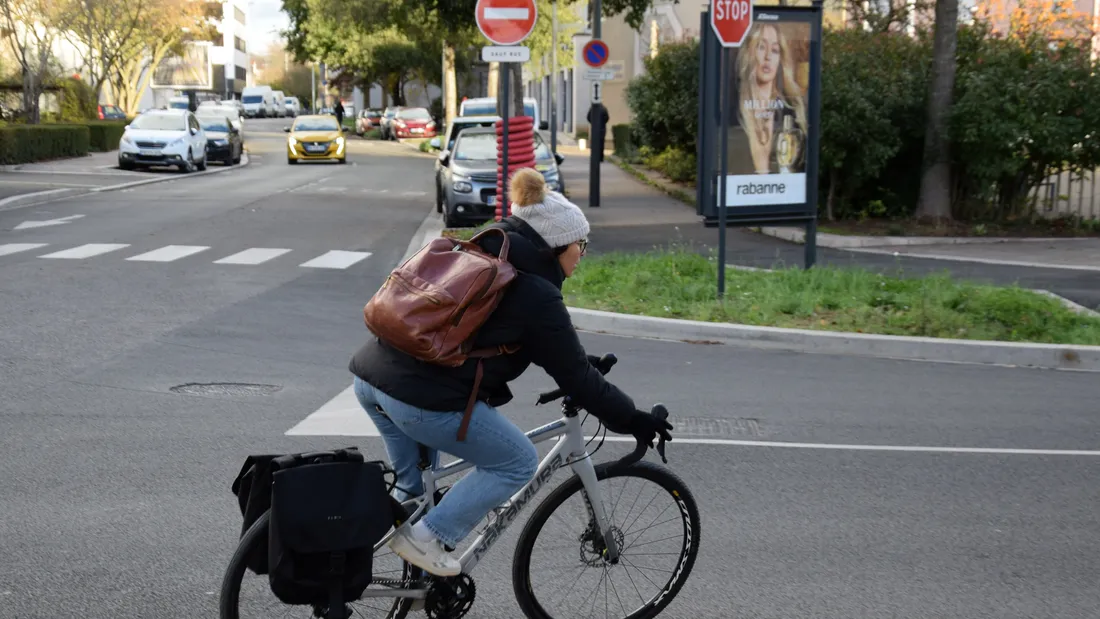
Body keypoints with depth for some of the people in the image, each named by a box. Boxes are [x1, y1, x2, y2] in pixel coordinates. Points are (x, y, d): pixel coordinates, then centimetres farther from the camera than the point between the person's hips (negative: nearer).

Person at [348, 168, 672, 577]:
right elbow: (577, 379, 0)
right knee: (518, 463, 10)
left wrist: (582, 362, 34)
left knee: (413, 483, 31)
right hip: (424, 400, -9)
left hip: (369, 376, 9)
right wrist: (634, 420, 11)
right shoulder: (537, 295, -5)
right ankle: (427, 538, 7)